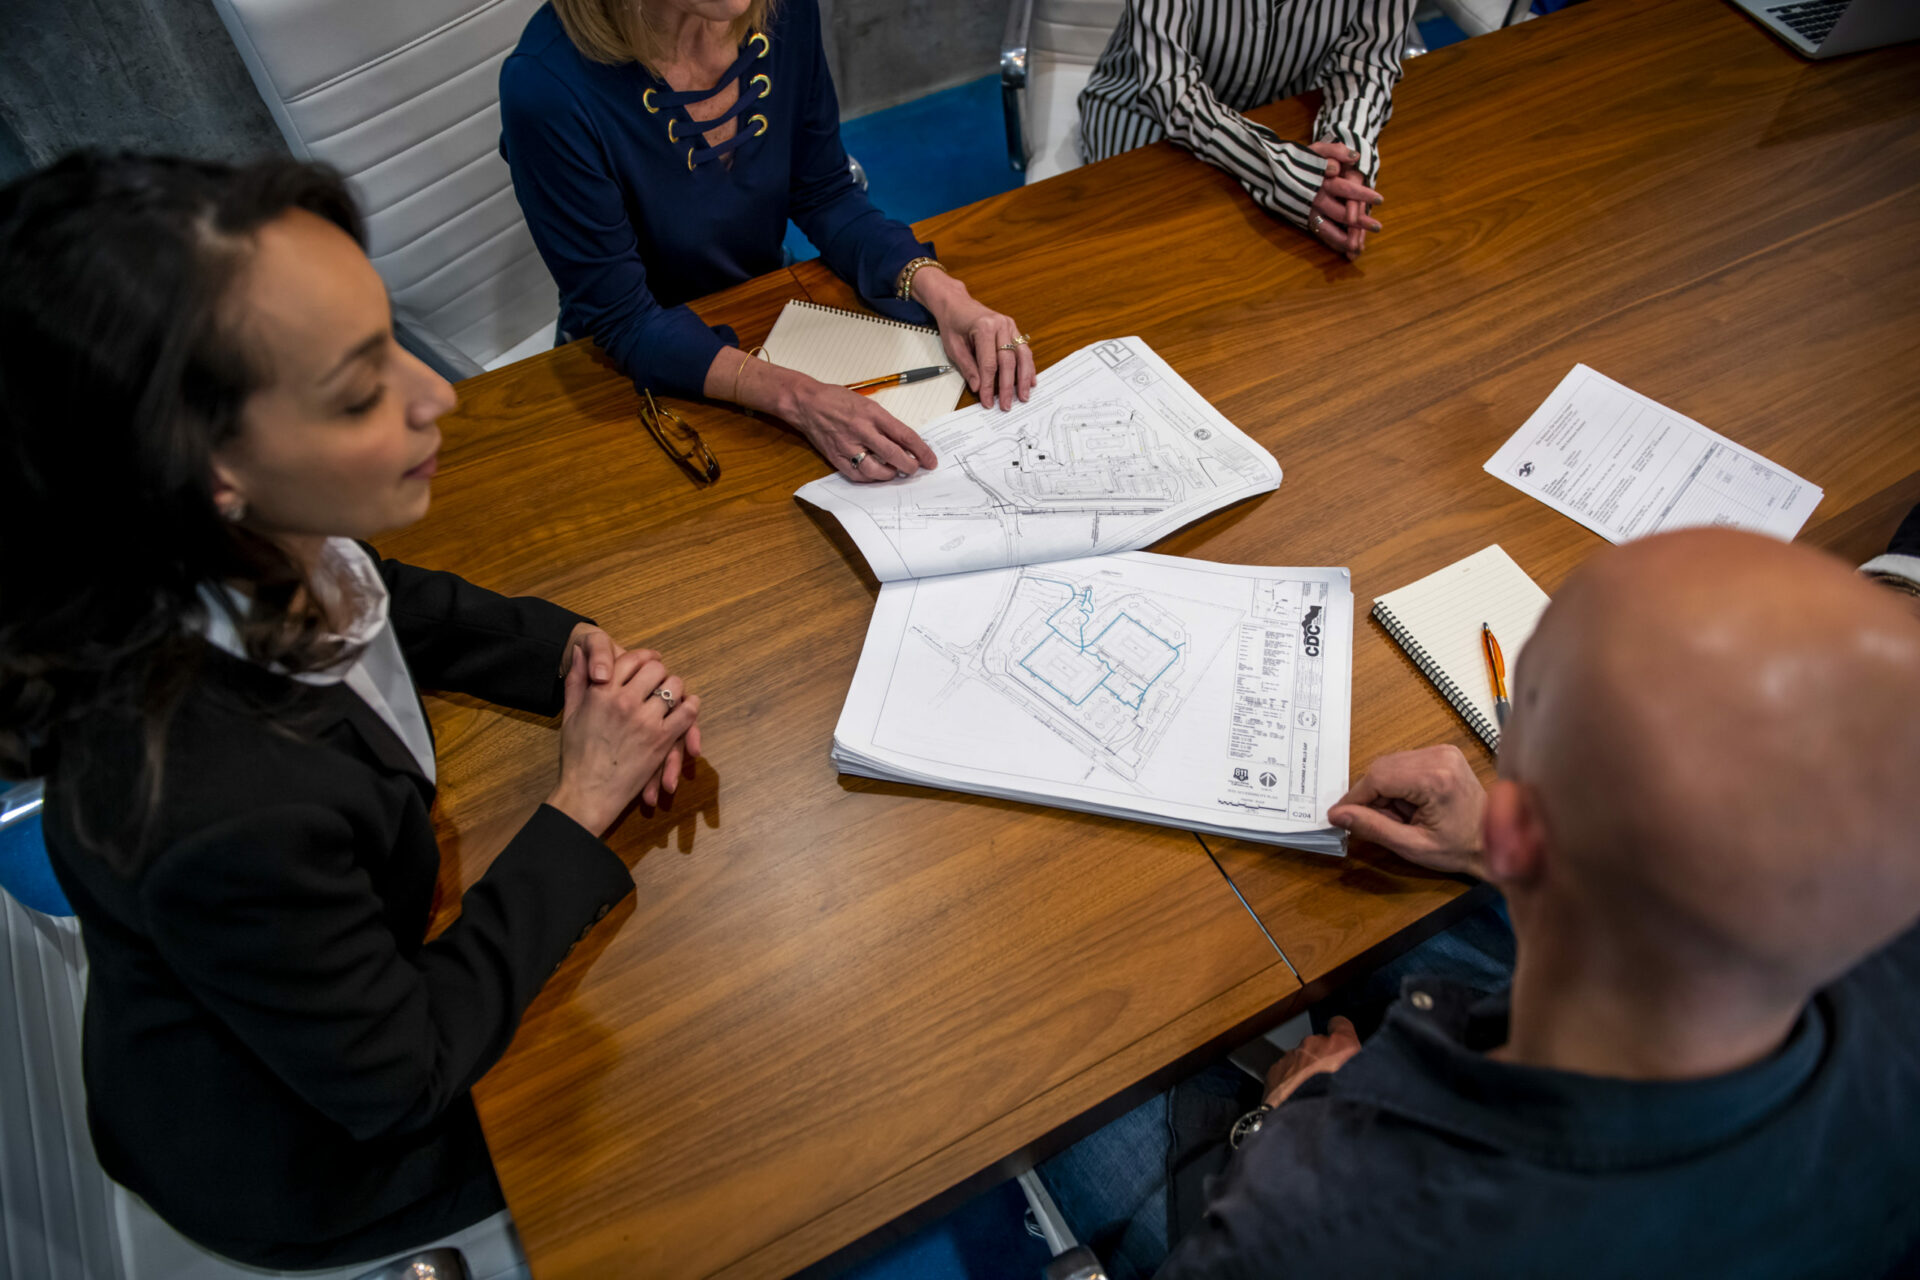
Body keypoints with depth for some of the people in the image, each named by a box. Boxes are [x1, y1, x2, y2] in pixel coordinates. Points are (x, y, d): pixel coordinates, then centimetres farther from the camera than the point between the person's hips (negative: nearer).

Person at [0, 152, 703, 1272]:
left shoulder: (263, 550, -23)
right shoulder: (219, 810, -44)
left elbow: (394, 605, 2)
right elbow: (399, 1079, -27)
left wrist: (582, 654, -14)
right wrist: (584, 806, -24)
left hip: (360, 952, 6)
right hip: (305, 1154, -5)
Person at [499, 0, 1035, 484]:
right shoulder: (545, 86, -29)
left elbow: (825, 196, -1)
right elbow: (623, 321, -24)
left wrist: (940, 291, -18)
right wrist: (795, 396, -37)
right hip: (646, 376, -3)